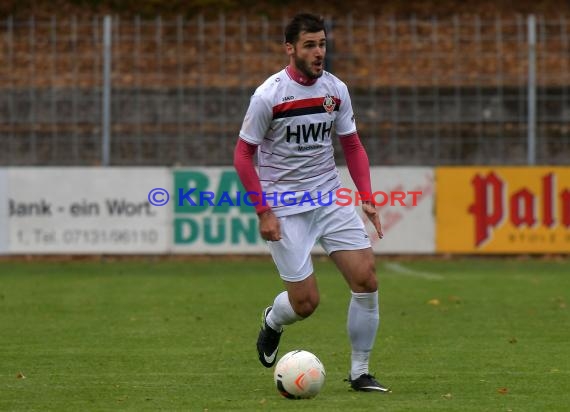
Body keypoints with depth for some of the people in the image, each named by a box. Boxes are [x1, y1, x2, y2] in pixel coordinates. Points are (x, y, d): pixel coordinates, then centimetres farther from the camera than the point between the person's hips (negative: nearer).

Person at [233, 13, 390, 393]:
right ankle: (272, 322, 33)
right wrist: (263, 212, -12)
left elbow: (352, 146, 12)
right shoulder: (268, 95, -13)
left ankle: (360, 373, 5)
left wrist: (367, 199, 2)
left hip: (331, 199, 5)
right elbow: (243, 154, -7)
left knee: (367, 279, -9)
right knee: (306, 302, -5)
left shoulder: (336, 90, 1)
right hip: (285, 208, -5)